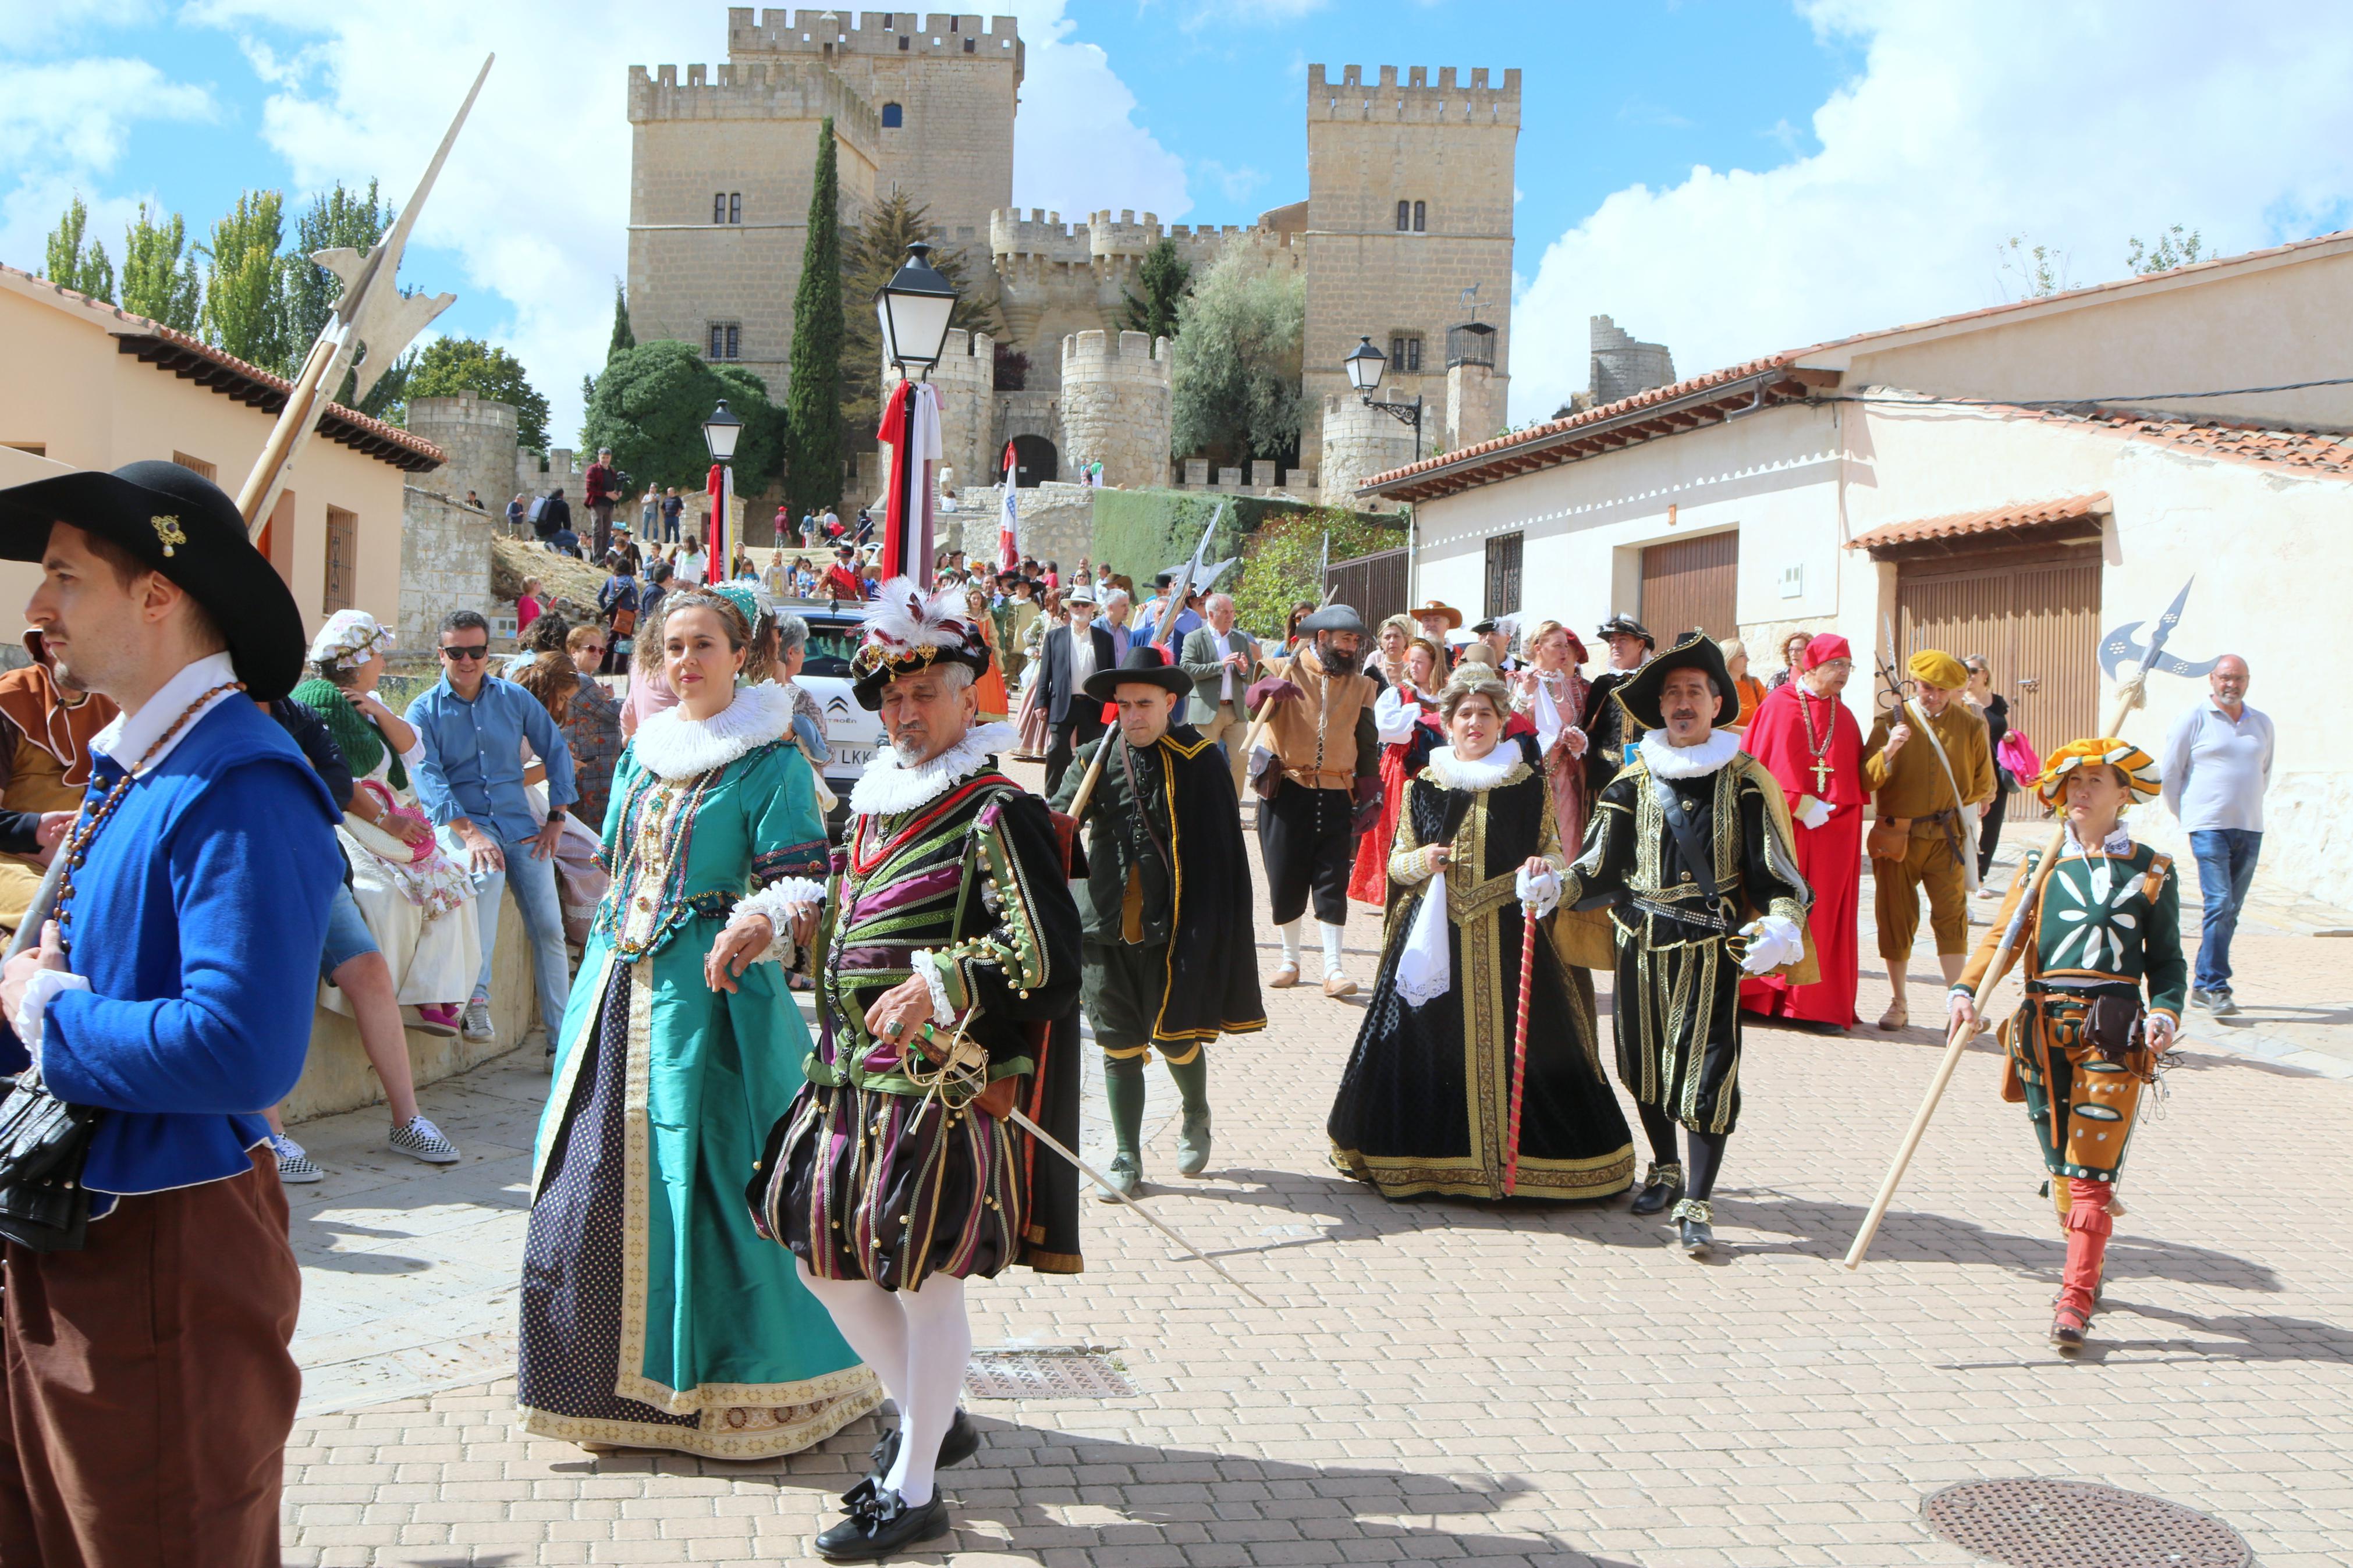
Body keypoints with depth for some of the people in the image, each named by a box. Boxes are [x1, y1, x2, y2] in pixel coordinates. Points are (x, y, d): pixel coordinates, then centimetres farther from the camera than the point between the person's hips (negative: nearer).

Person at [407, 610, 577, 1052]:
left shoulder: (515, 698, 8)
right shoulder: (425, 710, -1)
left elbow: (557, 752, 14)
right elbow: (427, 776, -13)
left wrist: (556, 818, 6)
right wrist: (469, 832, -26)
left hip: (518, 822, 4)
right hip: (459, 820, -4)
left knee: (549, 927, -3)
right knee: (488, 872, -37)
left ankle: (562, 1035, 7)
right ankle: (476, 996, -38)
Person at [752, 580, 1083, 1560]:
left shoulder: (997, 814, -11)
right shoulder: (874, 804, 13)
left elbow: (1048, 949, -18)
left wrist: (940, 985, -25)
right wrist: (787, 916, 6)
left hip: (941, 1086, -8)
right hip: (851, 1079, 8)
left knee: (923, 1279, 1)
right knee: (827, 1262, 14)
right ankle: (932, 1419, 35)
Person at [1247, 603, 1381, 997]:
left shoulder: (1361, 685, 11)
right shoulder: (1285, 669, 2)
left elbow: (1367, 746, 14)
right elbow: (1256, 708, -14)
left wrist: (1370, 797, 7)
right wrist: (1268, 691, -36)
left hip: (1337, 796, 2)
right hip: (1286, 791, -2)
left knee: (1333, 882, -1)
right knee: (1285, 878, 5)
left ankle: (1333, 968, 2)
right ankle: (1289, 960, 19)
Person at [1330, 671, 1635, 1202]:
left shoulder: (1530, 785, 6)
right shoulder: (1422, 786, 8)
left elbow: (1554, 851, 10)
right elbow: (1396, 863, 12)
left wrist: (1545, 869, -13)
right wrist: (1421, 860, -10)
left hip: (1510, 940, -1)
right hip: (1437, 939, 1)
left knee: (1515, 1046, -4)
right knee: (1431, 1048, -1)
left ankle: (1519, 1157, 7)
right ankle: (1432, 1158, 11)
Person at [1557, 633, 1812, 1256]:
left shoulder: (1745, 779, -1)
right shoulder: (1634, 778, 7)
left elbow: (1777, 871, -4)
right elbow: (1602, 866, 5)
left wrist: (1780, 926, -22)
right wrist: (1560, 886, -15)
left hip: (1711, 943, -3)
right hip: (1640, 941, 4)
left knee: (1706, 1070, -8)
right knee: (1642, 1064, 13)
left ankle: (1696, 1202, -1)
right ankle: (1665, 1170, 35)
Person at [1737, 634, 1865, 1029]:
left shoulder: (1845, 718, 13)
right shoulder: (1779, 706, -1)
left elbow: (1857, 778, 14)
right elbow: (1762, 763, -6)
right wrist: (1800, 805, -13)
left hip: (1832, 831, 4)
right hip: (1783, 825, -4)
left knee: (1824, 915, 3)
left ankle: (1818, 1003, 8)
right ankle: (1762, 995, 7)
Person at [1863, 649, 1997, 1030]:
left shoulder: (1970, 725, 5)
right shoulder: (1892, 721, 1)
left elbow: (1984, 783, 17)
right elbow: (1866, 781, -7)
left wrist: (1958, 810, 8)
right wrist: (1888, 752, -22)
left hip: (1946, 837, 0)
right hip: (1896, 836, 0)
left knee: (1951, 915, -6)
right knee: (1896, 917, 4)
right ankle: (1898, 1004, 15)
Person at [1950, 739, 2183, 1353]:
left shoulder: (2151, 871, 7)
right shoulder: (2042, 865, 11)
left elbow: (2167, 958, 8)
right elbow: (2003, 936, 3)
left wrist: (2165, 1013, -11)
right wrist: (1967, 990, -12)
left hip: (2113, 1032, -3)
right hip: (2045, 1030, 3)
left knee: (2091, 1170, -7)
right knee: (2060, 1164, 11)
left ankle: (2075, 1300, -3)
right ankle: (2089, 1268, 33)